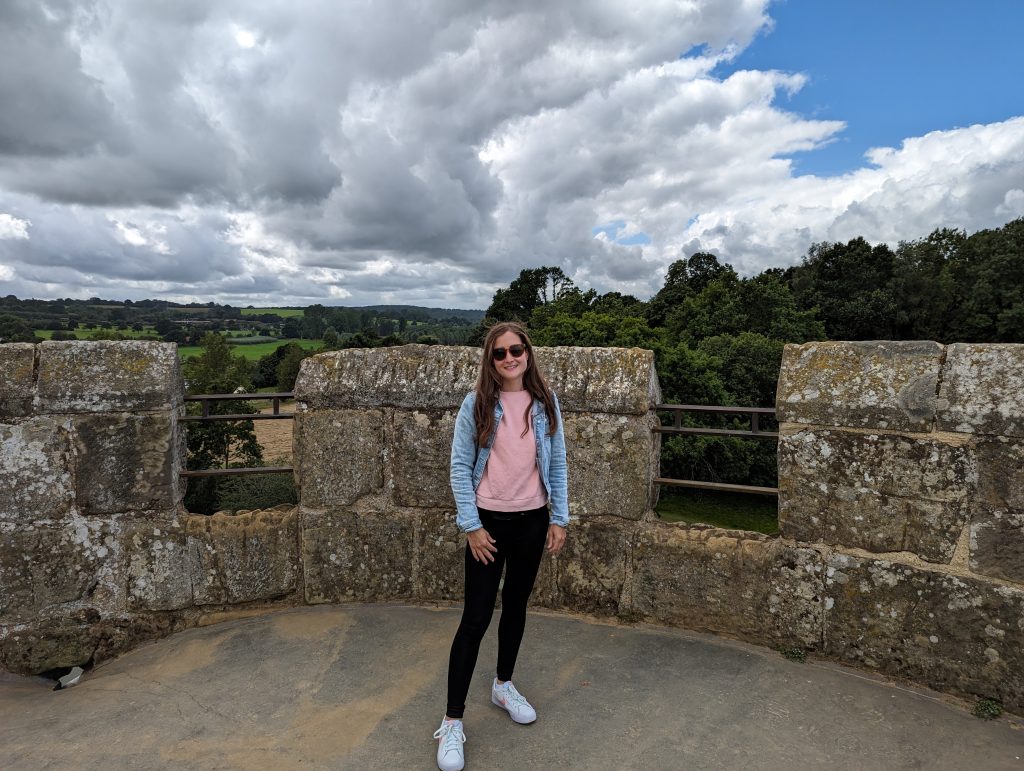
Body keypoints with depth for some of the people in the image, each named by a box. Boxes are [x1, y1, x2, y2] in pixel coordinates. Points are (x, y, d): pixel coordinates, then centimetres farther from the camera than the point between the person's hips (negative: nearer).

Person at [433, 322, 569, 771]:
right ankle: (452, 722, 10)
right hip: (489, 521, -3)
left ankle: (503, 686, 40)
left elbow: (557, 464, 5)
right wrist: (471, 525, -11)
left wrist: (559, 519, 2)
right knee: (476, 617, -2)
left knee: (516, 604, 18)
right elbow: (459, 466, -7)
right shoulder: (476, 404, -8)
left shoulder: (545, 403, 0)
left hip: (532, 520, 3)